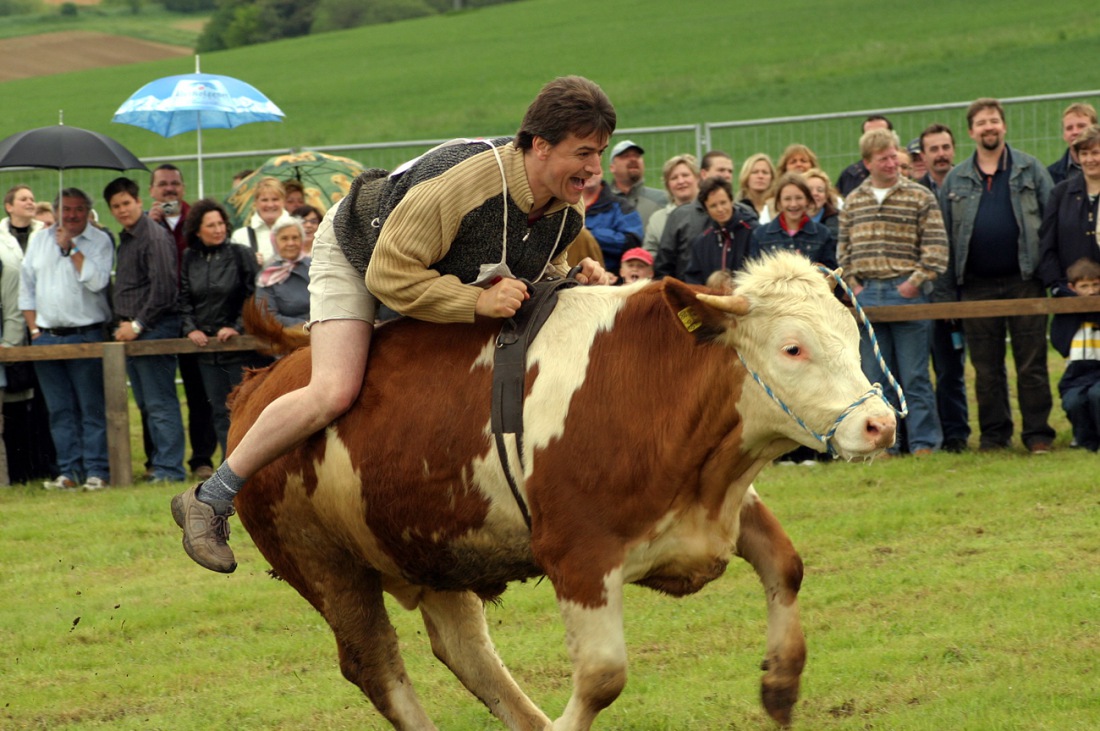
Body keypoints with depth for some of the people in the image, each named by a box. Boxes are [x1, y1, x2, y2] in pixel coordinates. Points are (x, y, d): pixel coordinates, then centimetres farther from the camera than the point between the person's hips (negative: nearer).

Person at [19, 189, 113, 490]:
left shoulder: (99, 241, 1)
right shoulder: (39, 240, 13)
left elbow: (96, 281, -14)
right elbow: (27, 287, 16)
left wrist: (70, 247, -10)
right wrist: (35, 329, 8)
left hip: (86, 335, -4)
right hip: (46, 337, 4)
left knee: (92, 408, -5)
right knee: (60, 410, 5)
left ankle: (96, 471, -4)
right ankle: (69, 472, 7)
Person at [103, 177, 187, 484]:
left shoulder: (155, 236, -11)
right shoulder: (125, 239, 17)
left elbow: (163, 288, -17)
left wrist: (137, 325, -15)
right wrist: (123, 323, 12)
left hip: (154, 328, -9)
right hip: (132, 330, 9)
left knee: (159, 403, -9)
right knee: (145, 404, 11)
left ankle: (169, 468, -9)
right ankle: (158, 462, 15)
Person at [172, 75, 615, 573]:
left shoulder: (568, 213, -19)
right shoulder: (459, 182, -43)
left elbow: (540, 267, 4)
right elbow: (390, 276, -38)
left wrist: (574, 280, -19)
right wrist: (477, 301, -44)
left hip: (434, 267, 8)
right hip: (357, 253, -8)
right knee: (334, 393, -23)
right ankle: (210, 501, -13)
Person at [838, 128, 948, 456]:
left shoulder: (920, 197, 1)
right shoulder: (853, 202, 12)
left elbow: (936, 246, -3)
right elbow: (844, 248, 14)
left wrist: (915, 282, -10)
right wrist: (853, 284, 2)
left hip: (907, 293, -4)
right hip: (867, 293, 4)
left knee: (914, 376, -1)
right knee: (874, 378, 5)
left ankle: (923, 441, 4)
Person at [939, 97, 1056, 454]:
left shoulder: (1030, 169, 6)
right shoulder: (955, 180, 11)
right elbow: (944, 234, 11)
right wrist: (948, 287, 4)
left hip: (1023, 280, -2)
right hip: (977, 285, 2)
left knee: (1032, 363, -2)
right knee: (986, 367, 6)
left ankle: (1037, 433, 2)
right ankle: (993, 433, 13)